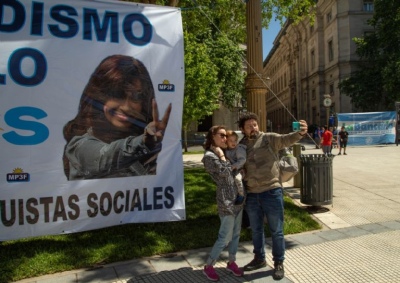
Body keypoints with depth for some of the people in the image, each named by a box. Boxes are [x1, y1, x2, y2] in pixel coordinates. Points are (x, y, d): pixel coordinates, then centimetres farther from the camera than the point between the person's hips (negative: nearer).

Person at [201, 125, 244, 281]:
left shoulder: (223, 153, 15)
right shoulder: (209, 156, -10)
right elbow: (225, 172, -19)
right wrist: (221, 156, -10)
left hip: (238, 198, 8)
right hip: (226, 200, -8)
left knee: (236, 234, 15)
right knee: (225, 238, -3)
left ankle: (231, 262, 31)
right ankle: (208, 266, 13)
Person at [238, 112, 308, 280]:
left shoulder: (269, 138, -3)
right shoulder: (241, 146, 7)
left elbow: (287, 140, -20)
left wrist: (300, 133, -39)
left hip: (271, 191, -4)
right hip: (251, 194, 4)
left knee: (276, 230, 8)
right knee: (256, 230, 20)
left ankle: (279, 263, 26)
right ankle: (259, 259, 39)